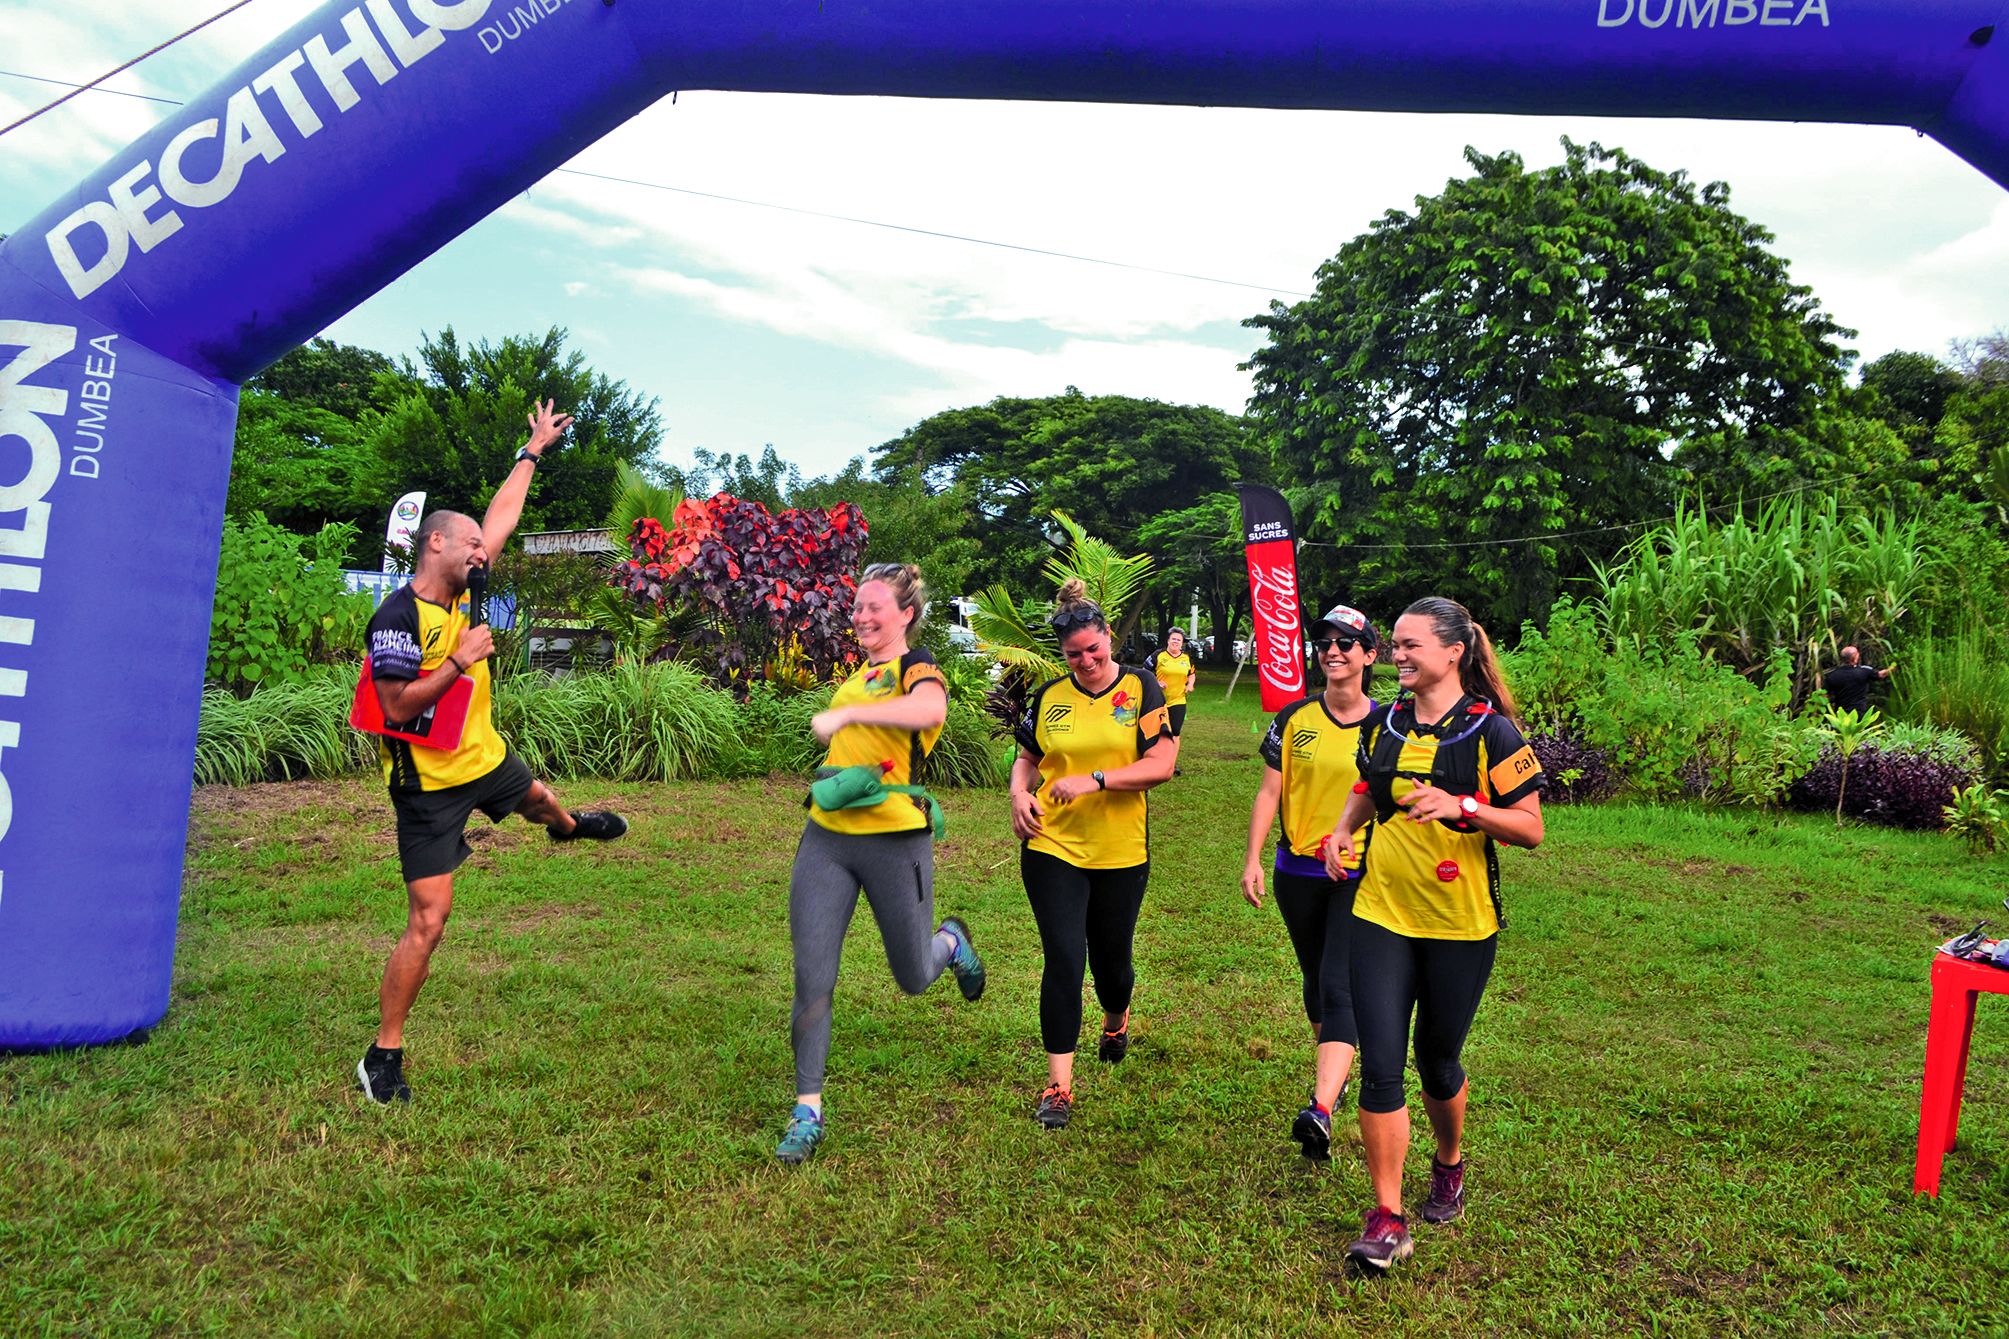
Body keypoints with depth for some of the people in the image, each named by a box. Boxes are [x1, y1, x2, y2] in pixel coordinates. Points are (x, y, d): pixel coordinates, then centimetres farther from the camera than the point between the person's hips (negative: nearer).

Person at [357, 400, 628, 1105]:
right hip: (431, 783, -8)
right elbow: (399, 706, -28)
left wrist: (535, 449, 17)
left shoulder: (458, 591, -1)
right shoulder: (399, 617, -22)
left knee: (539, 799, 39)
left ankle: (571, 826, 78)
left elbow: (501, 515, 10)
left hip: (486, 758, 8)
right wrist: (462, 658, -28)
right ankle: (383, 1055, 3)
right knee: (428, 921, -9)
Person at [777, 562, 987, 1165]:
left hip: (894, 841, -5)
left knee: (914, 978, 10)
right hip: (826, 838, 6)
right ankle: (807, 1112, 10)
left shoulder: (918, 668, -10)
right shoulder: (859, 675, 13)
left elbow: (930, 709, -35)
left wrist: (845, 714, -39)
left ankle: (950, 942, 45)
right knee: (812, 979, -2)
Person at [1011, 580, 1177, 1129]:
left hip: (1121, 852, 0)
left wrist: (1094, 780, -22)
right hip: (1052, 846, 0)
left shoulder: (1140, 687, -3)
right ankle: (1058, 1084, 3)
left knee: (1110, 957, 15)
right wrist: (1019, 794, -5)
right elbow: (1027, 758, 17)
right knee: (1064, 959, -7)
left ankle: (1116, 1019, 51)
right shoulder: (1049, 696, 4)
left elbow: (1161, 764, -12)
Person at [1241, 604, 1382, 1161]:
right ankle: (1335, 1075, 40)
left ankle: (1321, 1109, -22)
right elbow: (1270, 791, 3)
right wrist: (1253, 859, -3)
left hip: (1361, 875, -3)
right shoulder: (1293, 719, 2)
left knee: (1340, 986, -14)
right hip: (1298, 874, 3)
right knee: (1315, 979, 18)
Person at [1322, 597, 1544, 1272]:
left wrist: (1462, 806, -26)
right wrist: (1343, 828, 0)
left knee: (1438, 1061, 13)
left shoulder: (1490, 732, -9)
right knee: (1380, 1064, -4)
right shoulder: (1384, 725, 5)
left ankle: (1449, 1166, 44)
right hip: (1381, 914, 3)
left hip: (1460, 924, -3)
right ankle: (1387, 1217, 6)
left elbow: (1531, 829, -9)